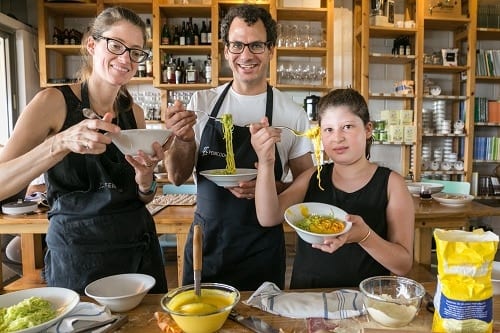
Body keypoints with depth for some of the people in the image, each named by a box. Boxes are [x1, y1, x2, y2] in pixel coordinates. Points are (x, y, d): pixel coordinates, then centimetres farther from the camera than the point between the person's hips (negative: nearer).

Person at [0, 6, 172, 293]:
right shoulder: (54, 102, -9)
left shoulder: (134, 112, 3)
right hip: (77, 251, -4)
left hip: (139, 247, 5)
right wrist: (61, 142, -31)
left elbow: (144, 198, 8)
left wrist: (145, 175, -14)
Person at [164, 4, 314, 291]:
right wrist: (182, 138, -17)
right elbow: (178, 177, 2)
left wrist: (271, 186, -20)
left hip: (261, 247, -1)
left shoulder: (293, 114, -7)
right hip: (205, 239, 2)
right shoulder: (202, 103, -1)